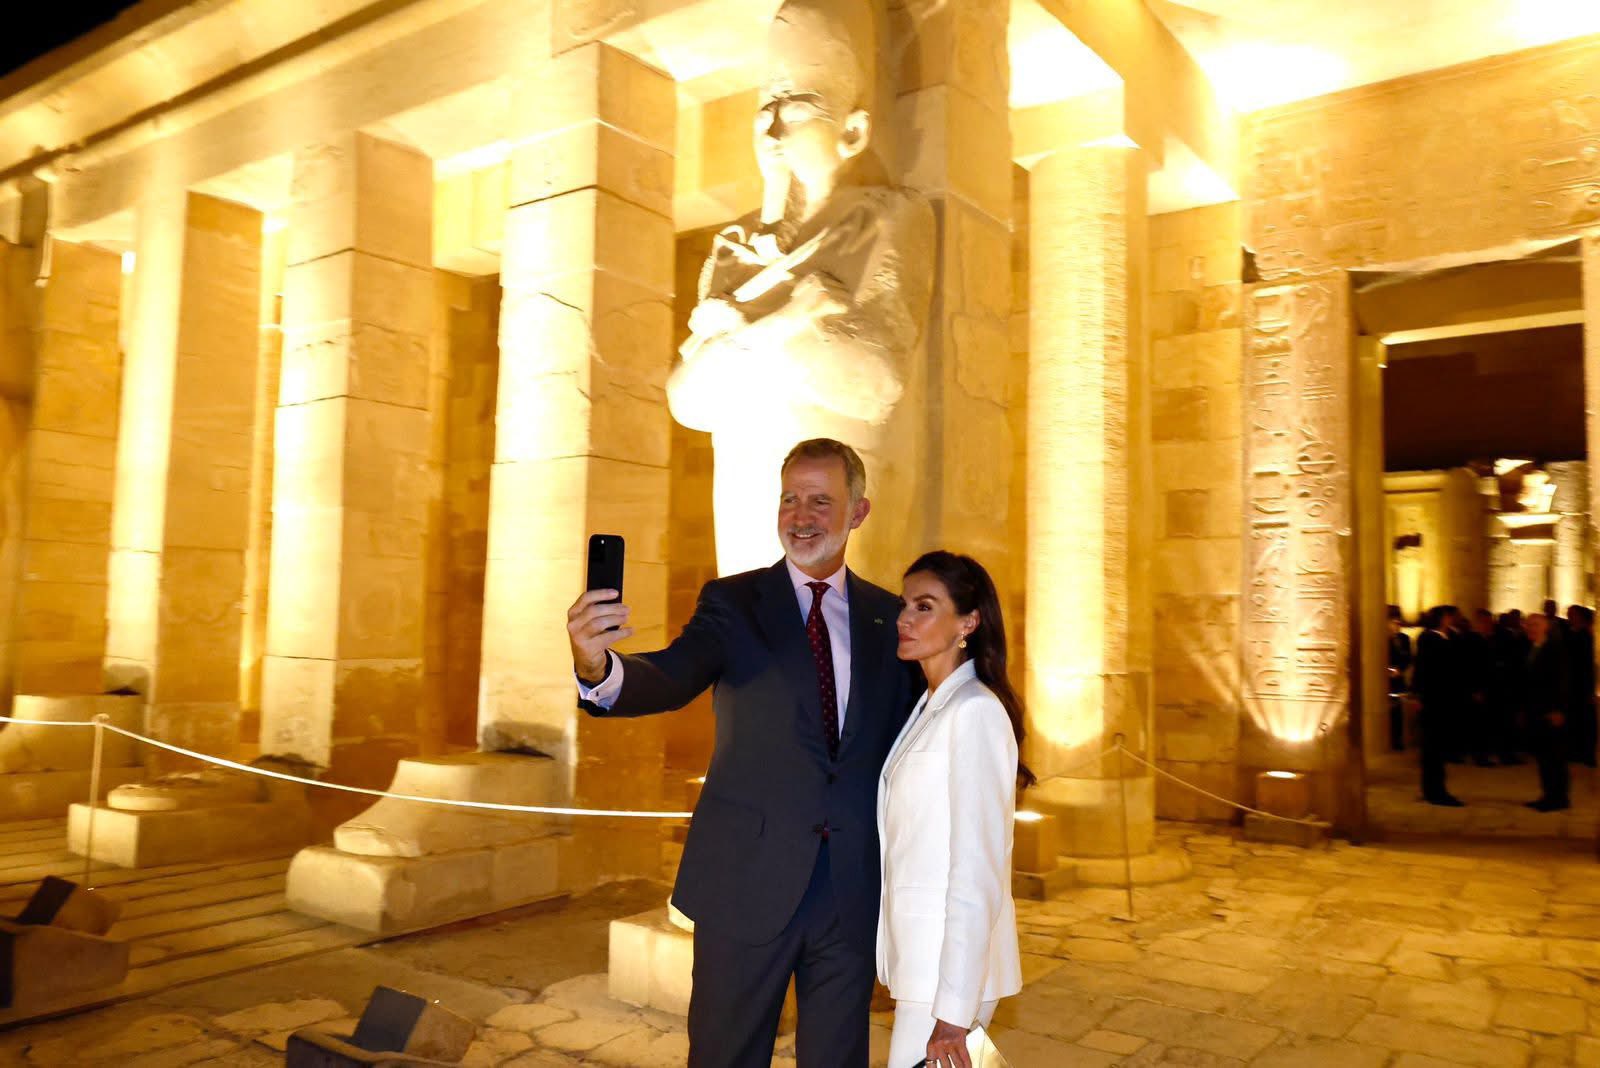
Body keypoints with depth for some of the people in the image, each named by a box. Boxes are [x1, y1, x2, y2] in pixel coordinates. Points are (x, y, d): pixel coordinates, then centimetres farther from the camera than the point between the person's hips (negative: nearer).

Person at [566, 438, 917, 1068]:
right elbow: (671, 679, -21)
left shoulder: (889, 616, 4)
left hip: (855, 892, 2)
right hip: (747, 886, -2)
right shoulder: (733, 602, -4)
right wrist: (597, 669, -42)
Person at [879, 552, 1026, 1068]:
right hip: (922, 961, 8)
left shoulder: (974, 712, -16)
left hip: (951, 970, -8)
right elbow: (920, 852, 10)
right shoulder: (929, 707, 10)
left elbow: (977, 872, -20)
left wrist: (953, 1011, -19)